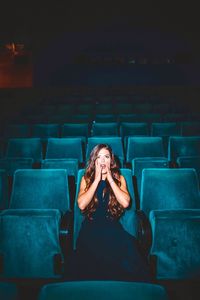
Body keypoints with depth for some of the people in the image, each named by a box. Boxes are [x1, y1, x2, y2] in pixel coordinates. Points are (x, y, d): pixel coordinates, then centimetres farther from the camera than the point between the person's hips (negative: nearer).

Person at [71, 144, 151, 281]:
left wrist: (109, 178, -11)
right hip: (91, 228, 0)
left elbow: (125, 203, -12)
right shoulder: (86, 179, 7)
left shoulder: (119, 178, 8)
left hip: (113, 227, 1)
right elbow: (81, 205, -12)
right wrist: (97, 179, -11)